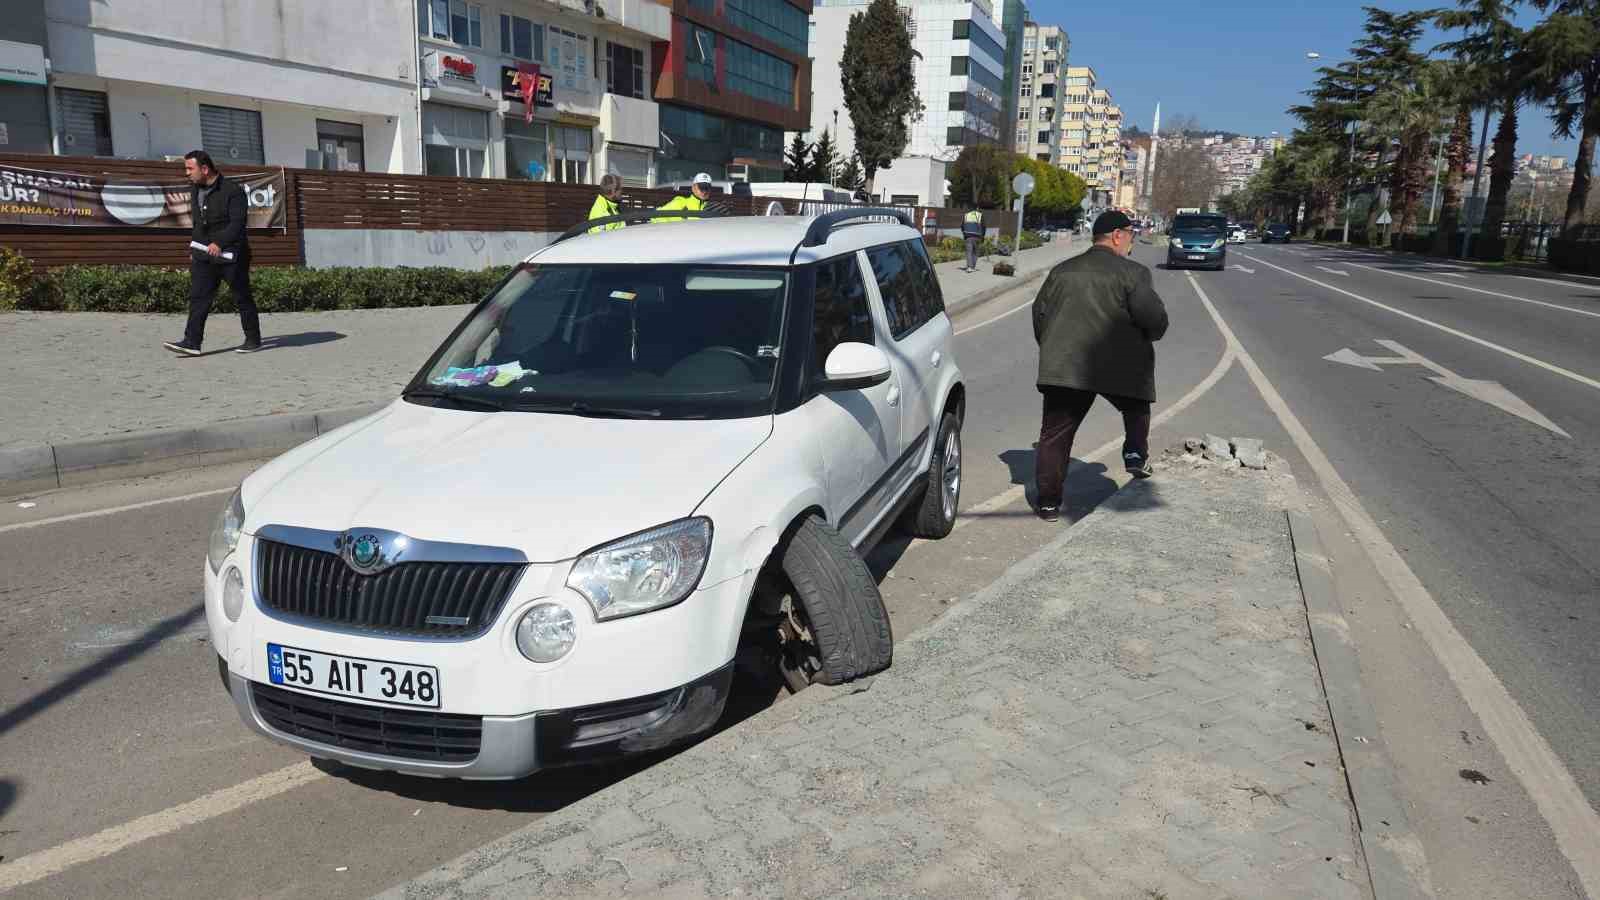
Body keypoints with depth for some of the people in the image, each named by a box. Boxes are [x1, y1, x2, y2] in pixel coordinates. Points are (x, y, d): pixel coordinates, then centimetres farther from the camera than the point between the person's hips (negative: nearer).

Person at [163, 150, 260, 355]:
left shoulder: (232, 190, -11)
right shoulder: (195, 191, 14)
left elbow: (237, 222, -19)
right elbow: (197, 224, 23)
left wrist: (219, 243, -29)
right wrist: (193, 250, 22)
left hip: (231, 254, -7)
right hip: (204, 255, 7)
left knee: (242, 297, 3)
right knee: (198, 297, -3)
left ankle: (253, 340, 16)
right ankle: (192, 342, -8)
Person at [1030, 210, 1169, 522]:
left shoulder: (1062, 271, 13)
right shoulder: (1132, 273, -3)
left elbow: (1039, 313, 15)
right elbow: (1154, 318, -10)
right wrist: (1151, 335, 12)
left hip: (1063, 367, 3)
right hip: (1120, 367, -3)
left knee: (1055, 434, 6)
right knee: (1136, 410, 28)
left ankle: (1048, 502, 6)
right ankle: (1136, 455, 16)